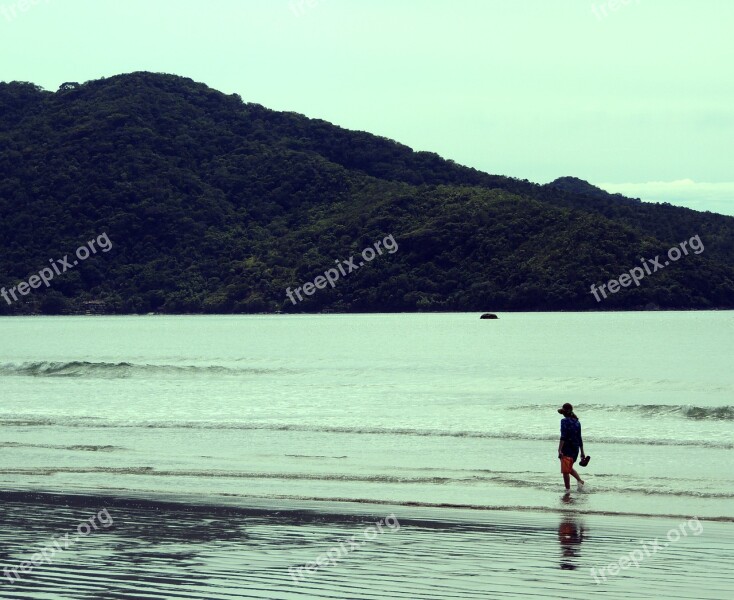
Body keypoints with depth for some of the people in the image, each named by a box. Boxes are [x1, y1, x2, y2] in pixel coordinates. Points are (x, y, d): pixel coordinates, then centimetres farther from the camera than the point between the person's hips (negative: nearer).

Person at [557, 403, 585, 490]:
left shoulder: (564, 421, -10)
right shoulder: (577, 422, 10)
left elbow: (563, 437, -20)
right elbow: (579, 438, 14)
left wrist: (559, 450, -24)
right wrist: (582, 452, 19)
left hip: (567, 448, -7)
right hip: (576, 449, 7)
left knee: (565, 471, -3)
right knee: (570, 468, 25)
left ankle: (568, 489, -5)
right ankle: (580, 480, 9)